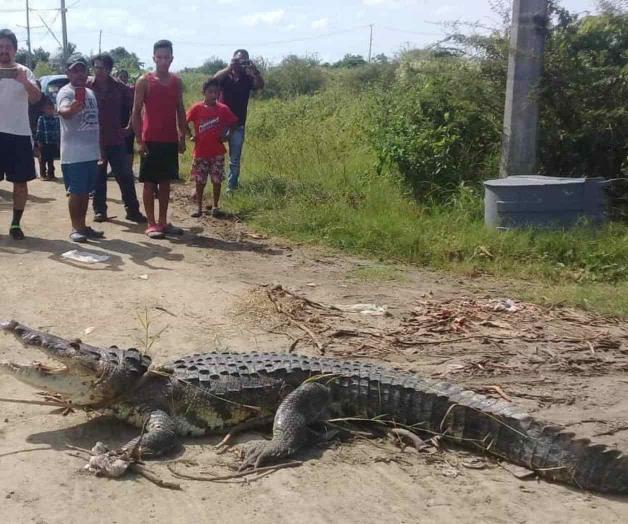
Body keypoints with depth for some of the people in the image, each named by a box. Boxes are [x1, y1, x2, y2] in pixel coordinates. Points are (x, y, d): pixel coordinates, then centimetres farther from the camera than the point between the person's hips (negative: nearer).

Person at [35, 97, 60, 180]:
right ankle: (43, 175, 12)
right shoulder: (41, 119, -7)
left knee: (51, 159, 13)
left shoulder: (56, 119, 4)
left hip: (53, 143, 4)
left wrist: (58, 141, 7)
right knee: (43, 160, 5)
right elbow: (39, 131, -8)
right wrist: (39, 141, -11)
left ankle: (50, 174, 22)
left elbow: (59, 130, 8)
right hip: (44, 143, -4)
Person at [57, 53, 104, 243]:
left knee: (86, 191, 13)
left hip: (91, 152, 8)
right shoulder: (66, 92, -12)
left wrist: (100, 148, 22)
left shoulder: (90, 93, 14)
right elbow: (64, 112, -34)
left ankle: (83, 225, 21)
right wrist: (72, 108, -58)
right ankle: (75, 228, 6)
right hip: (73, 153, -8)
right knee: (75, 192, -2)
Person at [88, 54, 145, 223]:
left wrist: (128, 126, 7)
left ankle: (133, 210, 6)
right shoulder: (86, 86, -2)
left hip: (116, 139, 1)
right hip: (95, 139, -1)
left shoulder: (119, 87, 1)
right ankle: (100, 210, 16)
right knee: (98, 177, 7)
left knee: (125, 176, 0)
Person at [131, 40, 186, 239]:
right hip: (151, 140, -4)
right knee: (149, 183, 1)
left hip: (171, 140, 4)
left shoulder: (177, 82, 9)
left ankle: (163, 222, 17)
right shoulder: (144, 81, -4)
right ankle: (151, 224, 5)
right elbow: (136, 112, -5)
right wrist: (139, 140, -11)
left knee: (165, 182, 10)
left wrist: (182, 137, 7)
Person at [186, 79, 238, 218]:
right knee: (200, 181, 6)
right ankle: (199, 207, 16)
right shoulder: (197, 108, -6)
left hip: (217, 152, 1)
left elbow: (233, 123, 10)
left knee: (217, 180, 4)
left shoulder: (223, 109, -2)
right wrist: (191, 135, -3)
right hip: (201, 152, -1)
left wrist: (226, 135, -2)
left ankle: (215, 206, 16)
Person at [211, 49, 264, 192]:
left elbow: (260, 85, -16)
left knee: (235, 159, 6)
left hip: (238, 125, 1)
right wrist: (230, 67, -32)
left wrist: (254, 70, -31)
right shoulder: (225, 76, 0)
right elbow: (215, 79, -22)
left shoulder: (248, 78, 3)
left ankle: (232, 186, 13)